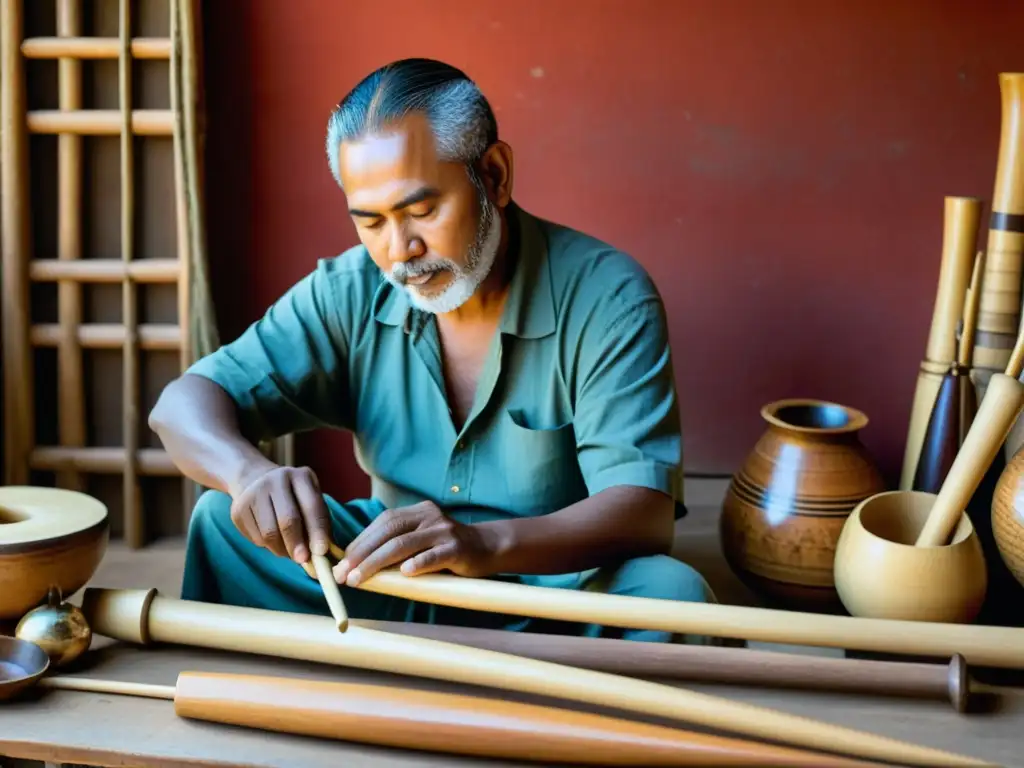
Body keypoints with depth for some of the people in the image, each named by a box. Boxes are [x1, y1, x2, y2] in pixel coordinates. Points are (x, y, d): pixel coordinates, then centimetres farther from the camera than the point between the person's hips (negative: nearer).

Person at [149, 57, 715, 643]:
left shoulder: (607, 298, -17)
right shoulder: (351, 294, -5)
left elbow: (645, 512, -27)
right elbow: (184, 405, -9)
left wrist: (487, 543, -46)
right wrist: (250, 473, -33)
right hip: (392, 587, 3)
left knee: (671, 592, -33)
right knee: (223, 523, -14)